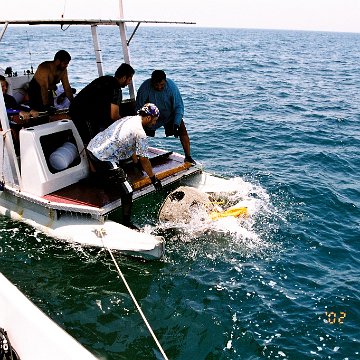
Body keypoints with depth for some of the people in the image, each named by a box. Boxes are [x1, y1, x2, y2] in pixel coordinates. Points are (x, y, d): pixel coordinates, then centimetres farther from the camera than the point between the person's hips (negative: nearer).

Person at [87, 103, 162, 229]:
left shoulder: (128, 119, 15)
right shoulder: (140, 133, -11)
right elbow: (144, 160, -5)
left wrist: (136, 162, 38)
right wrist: (153, 178, 7)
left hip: (91, 148, 9)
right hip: (104, 159, -9)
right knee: (127, 191, -4)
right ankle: (126, 223, 4)